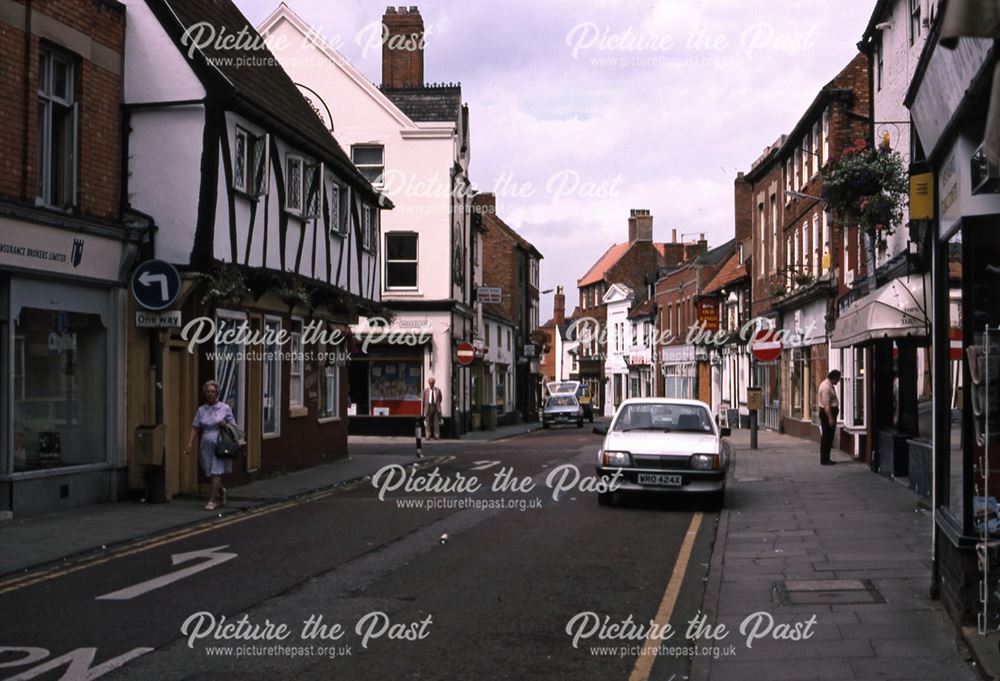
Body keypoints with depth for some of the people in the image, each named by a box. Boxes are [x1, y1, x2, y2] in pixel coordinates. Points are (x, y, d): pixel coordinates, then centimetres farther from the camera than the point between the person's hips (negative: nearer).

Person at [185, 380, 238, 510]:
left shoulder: (225, 408, 2)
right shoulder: (201, 410, 9)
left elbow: (234, 426, 6)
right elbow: (195, 428, 6)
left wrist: (225, 425, -14)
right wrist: (190, 443, -4)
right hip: (206, 445, 3)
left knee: (216, 472, -10)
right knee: (211, 473, 9)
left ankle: (213, 500, -7)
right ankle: (222, 491, 36)